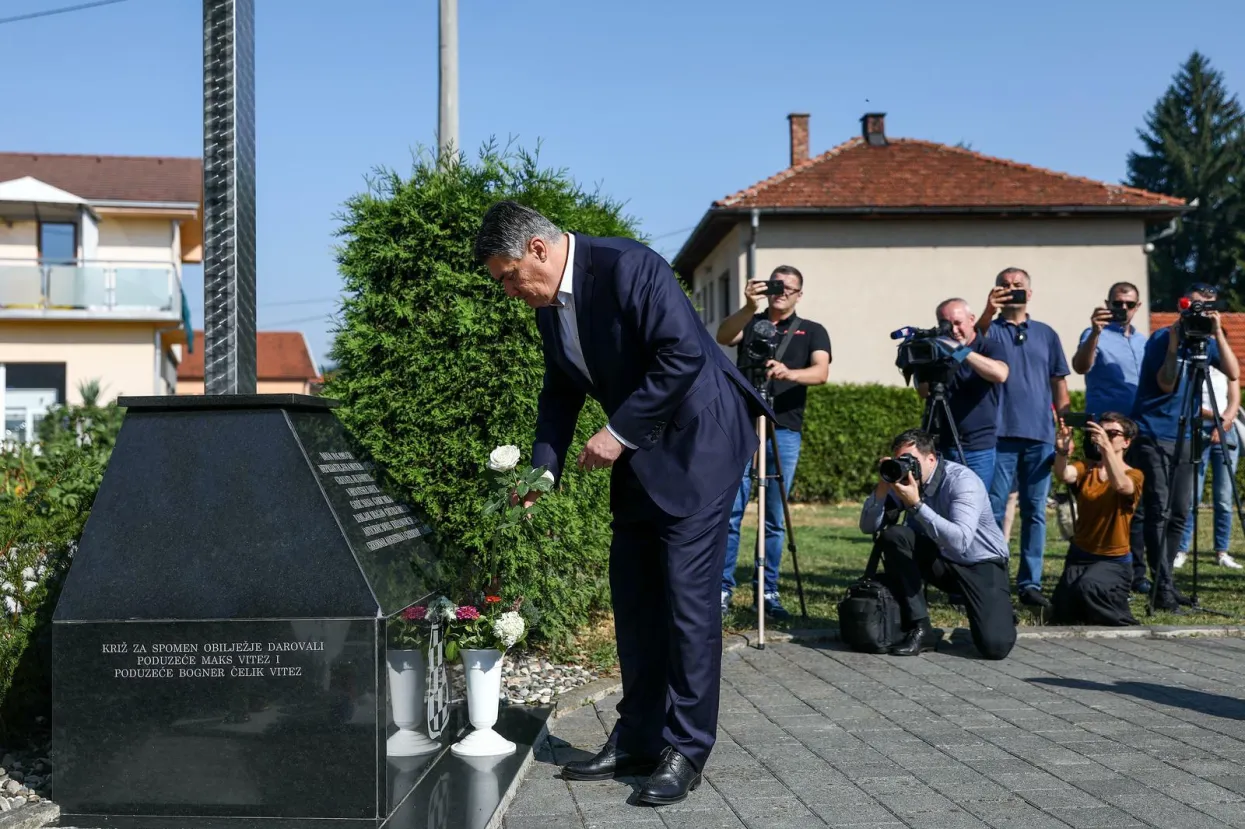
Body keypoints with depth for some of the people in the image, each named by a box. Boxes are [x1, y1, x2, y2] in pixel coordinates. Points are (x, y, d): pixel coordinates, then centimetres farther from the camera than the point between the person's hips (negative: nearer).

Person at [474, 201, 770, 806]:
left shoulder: (626, 266, -21)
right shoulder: (548, 304, 5)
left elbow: (683, 356, -25)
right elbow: (561, 389, 14)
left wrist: (619, 432, -21)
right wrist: (542, 467, 2)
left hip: (695, 440, -9)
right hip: (638, 453, 9)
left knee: (687, 594, -8)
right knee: (633, 596, 9)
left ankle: (686, 750, 0)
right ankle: (637, 739, 18)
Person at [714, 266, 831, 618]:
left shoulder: (812, 331, 11)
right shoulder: (749, 324, 12)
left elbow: (821, 372, -7)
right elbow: (723, 336, -10)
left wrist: (788, 372, -27)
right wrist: (749, 308, -27)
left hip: (785, 433, 0)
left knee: (774, 519, 3)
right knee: (731, 512, -5)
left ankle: (768, 591, 11)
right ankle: (723, 588, 1)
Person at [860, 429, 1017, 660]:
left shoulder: (963, 480, -25)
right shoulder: (904, 481, -8)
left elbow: (960, 541, -39)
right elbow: (867, 527, -11)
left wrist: (916, 505, -42)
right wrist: (882, 487, -25)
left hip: (981, 563, -5)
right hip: (940, 559, 5)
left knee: (995, 645, -25)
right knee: (892, 535, -23)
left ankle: (999, 614, 15)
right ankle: (920, 628, -14)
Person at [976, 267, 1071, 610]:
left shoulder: (1046, 334, 15)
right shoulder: (991, 331, 7)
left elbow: (1059, 383, 15)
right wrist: (987, 314, -32)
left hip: (1040, 436, 3)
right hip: (1000, 434, -3)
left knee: (1035, 512, 5)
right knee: (993, 510, -4)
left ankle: (1030, 583, 11)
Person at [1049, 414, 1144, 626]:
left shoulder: (1134, 475, -6)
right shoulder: (1086, 469, 4)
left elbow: (1120, 485, -30)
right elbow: (1062, 475, -19)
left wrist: (1106, 447, -43)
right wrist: (1063, 452, -40)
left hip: (1113, 561, -4)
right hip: (1079, 555, 4)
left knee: (1088, 587, -35)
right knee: (1063, 616, -12)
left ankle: (1123, 624, -6)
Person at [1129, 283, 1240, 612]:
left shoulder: (1206, 342, 8)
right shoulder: (1162, 338, -7)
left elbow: (1233, 373, -7)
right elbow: (1166, 384, -14)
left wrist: (1218, 334, -14)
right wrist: (1175, 342, -21)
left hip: (1184, 438, 6)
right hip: (1152, 436, -6)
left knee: (1179, 513, 6)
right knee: (1158, 512, -11)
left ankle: (1163, 581, 16)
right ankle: (1162, 588, -11)